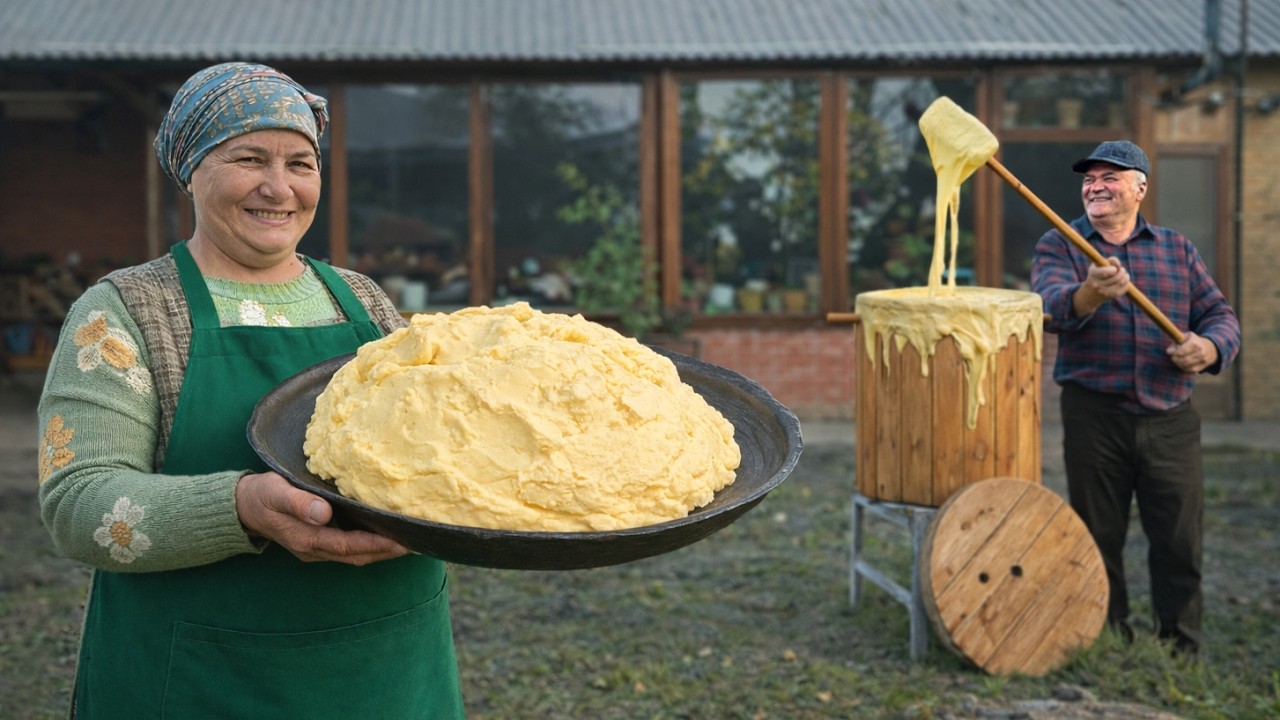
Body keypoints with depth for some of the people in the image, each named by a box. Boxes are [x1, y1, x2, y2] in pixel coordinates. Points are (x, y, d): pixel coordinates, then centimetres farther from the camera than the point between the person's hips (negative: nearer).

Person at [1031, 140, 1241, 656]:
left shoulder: (1177, 249, 12)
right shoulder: (1059, 246, 3)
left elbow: (1221, 316, 8)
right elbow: (1050, 308, -16)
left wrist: (1208, 348, -15)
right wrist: (1089, 294, -39)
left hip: (1171, 420, 2)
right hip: (1094, 417, -2)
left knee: (1181, 545, 3)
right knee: (1098, 541, 7)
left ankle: (1182, 654, 17)